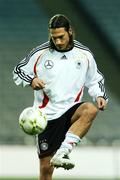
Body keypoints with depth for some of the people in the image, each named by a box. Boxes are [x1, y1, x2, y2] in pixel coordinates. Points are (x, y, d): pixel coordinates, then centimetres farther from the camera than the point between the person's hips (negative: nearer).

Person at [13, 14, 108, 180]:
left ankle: (63, 152, -39)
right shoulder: (40, 53, -2)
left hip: (70, 112, 1)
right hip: (46, 115, -1)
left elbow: (94, 80, 16)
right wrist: (31, 80, -13)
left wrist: (100, 96, -3)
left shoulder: (84, 54, 3)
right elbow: (18, 72, 8)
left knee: (90, 110, -35)